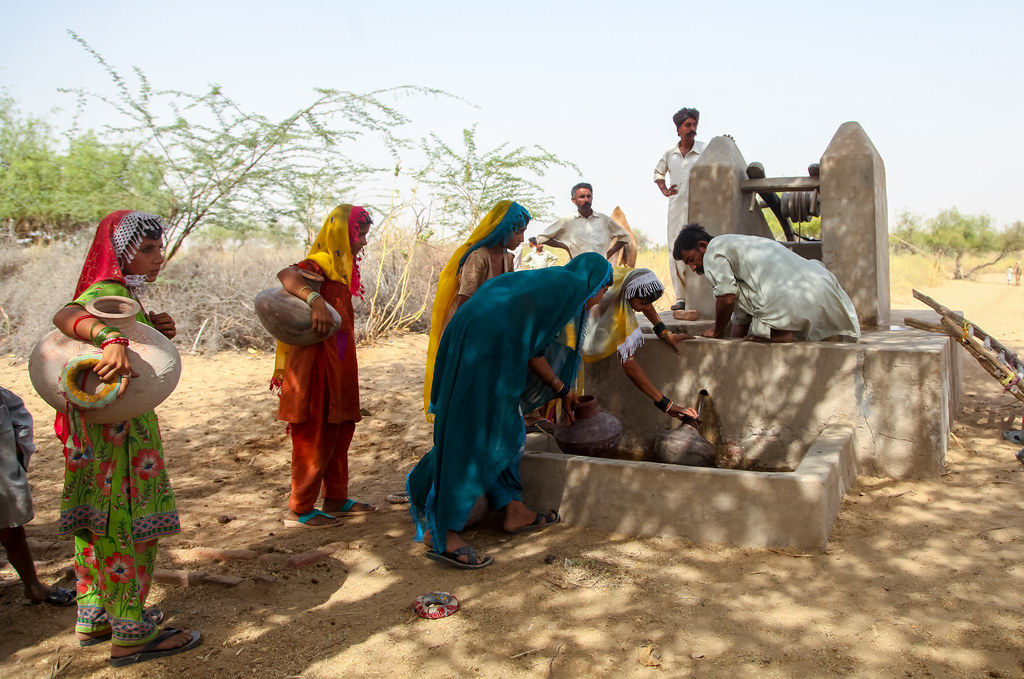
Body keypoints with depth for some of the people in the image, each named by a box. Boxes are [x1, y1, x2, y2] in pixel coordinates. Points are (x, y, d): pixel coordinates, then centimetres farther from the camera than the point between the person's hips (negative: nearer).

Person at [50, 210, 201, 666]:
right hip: (116, 429, -10)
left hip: (103, 430, 10)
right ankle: (130, 635, 6)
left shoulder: (123, 295, 15)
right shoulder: (108, 293, -16)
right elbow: (66, 316, -38)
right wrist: (114, 339, -55)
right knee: (130, 526, -3)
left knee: (99, 522, 16)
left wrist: (156, 332, 0)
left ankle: (93, 620, 29)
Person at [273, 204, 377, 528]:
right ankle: (299, 510, 10)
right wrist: (314, 300, -50)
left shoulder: (341, 267, 15)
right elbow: (287, 275, -36)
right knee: (316, 438, -1)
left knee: (339, 432, 15)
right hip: (318, 364, -9)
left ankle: (336, 499, 25)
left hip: (337, 365, 9)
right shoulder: (323, 263, -15)